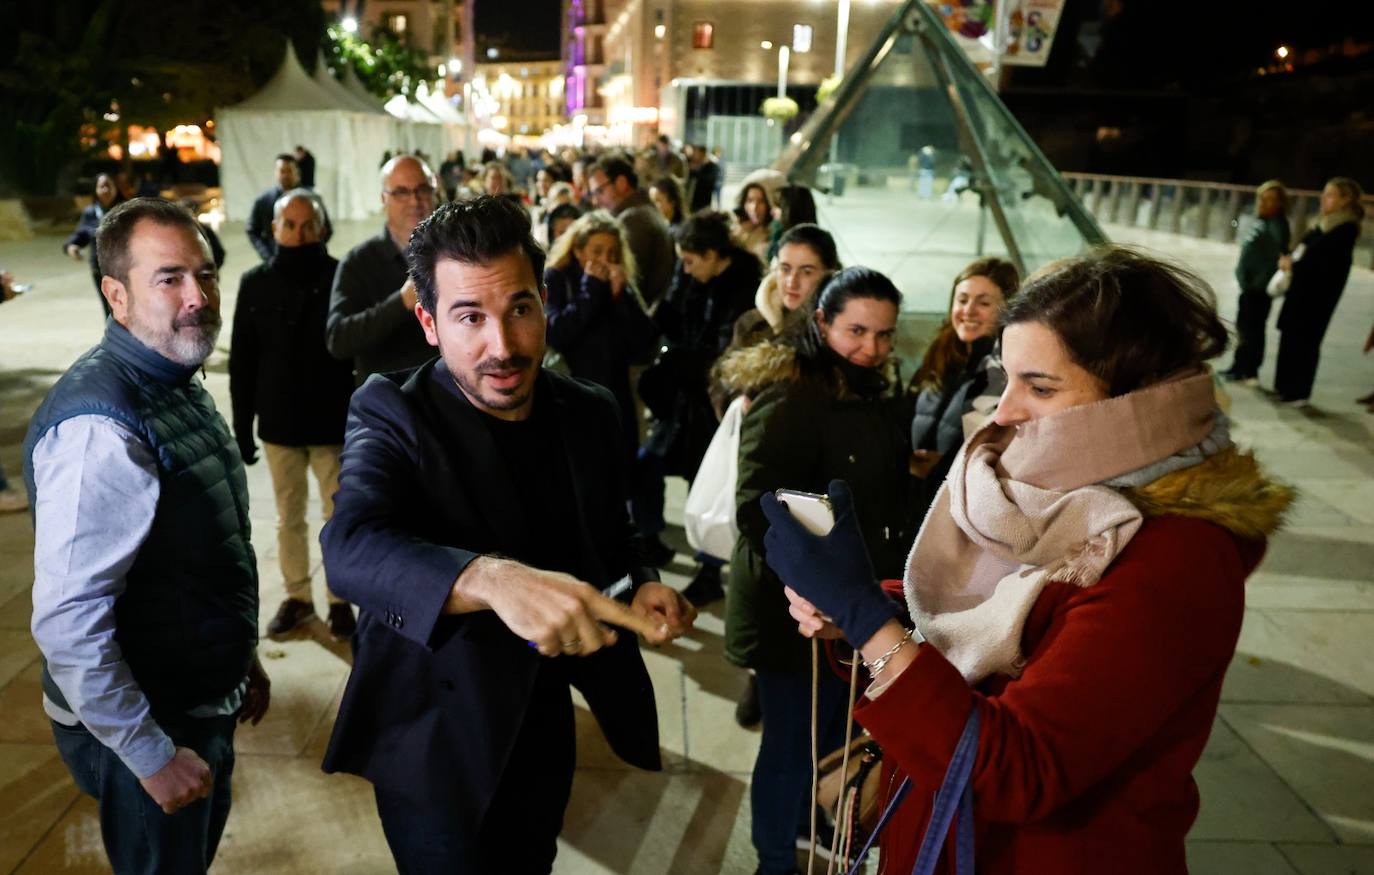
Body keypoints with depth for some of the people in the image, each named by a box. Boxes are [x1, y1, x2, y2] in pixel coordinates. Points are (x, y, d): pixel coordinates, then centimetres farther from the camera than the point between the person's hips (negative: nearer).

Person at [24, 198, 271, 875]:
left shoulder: (177, 382, 3)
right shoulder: (101, 426, -28)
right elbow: (67, 619, -30)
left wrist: (241, 658, 17)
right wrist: (152, 755, -22)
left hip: (204, 702, 9)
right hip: (148, 729, -9)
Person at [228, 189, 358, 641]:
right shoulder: (256, 283, 0)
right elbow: (242, 362, 4)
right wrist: (242, 427, 3)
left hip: (332, 422, -3)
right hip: (278, 424, 3)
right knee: (289, 518, 15)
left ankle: (340, 599, 23)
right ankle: (297, 596, 30)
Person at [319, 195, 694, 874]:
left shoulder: (589, 413, -4)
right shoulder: (392, 416, -18)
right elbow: (350, 548, -36)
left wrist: (638, 587, -14)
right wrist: (492, 578, -54)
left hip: (544, 730, 5)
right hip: (436, 742, -5)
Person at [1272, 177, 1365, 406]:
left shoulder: (1347, 229, -14)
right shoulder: (1324, 223, 13)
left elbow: (1327, 263, -20)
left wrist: (1293, 265, -12)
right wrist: (1289, 259, -2)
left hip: (1319, 294, -8)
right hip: (1301, 288, 8)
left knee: (1305, 341, -2)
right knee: (1289, 337, 12)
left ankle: (1299, 393, 7)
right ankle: (1284, 386, 22)